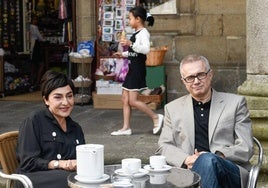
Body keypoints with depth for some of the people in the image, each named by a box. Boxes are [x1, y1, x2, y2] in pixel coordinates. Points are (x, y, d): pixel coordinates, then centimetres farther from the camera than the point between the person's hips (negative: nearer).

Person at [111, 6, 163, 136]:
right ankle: (126, 128, 12)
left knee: (132, 101, -10)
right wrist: (123, 54, 18)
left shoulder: (143, 33, -13)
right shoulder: (136, 33, 15)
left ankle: (156, 117, 2)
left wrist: (131, 44, -34)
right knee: (125, 99, 8)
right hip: (132, 68, 10)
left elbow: (146, 49, -29)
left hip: (138, 69, -10)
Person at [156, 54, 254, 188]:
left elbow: (245, 148, 7)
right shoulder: (172, 108, 19)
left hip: (229, 173, 0)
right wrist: (186, 160, -8)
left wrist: (217, 156, -12)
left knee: (208, 160, -37)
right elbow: (163, 147, 13)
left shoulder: (235, 103, 13)